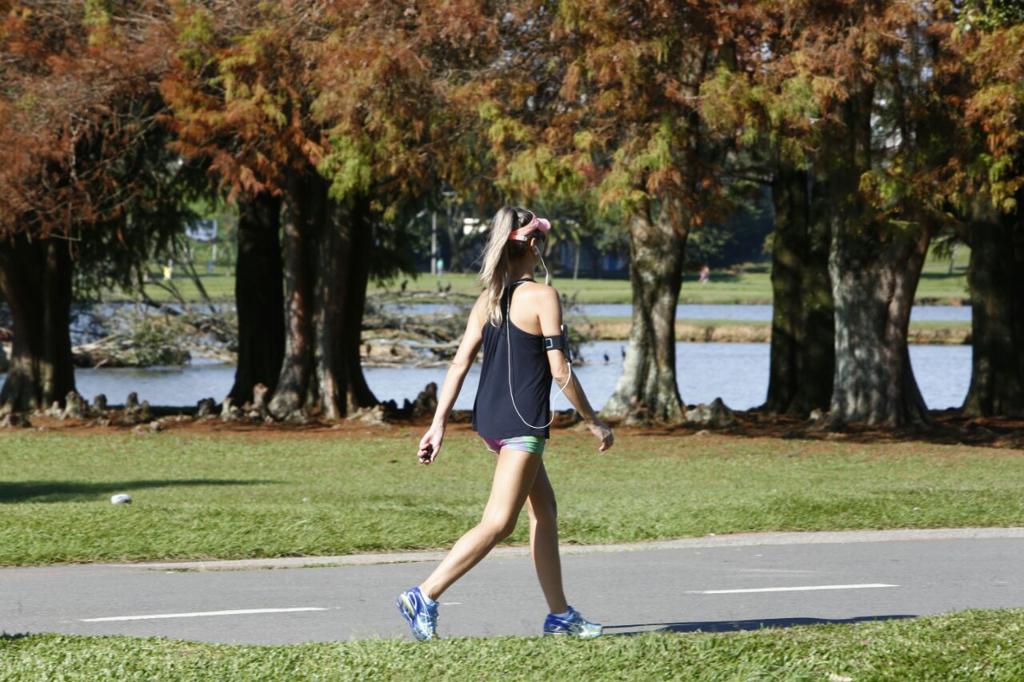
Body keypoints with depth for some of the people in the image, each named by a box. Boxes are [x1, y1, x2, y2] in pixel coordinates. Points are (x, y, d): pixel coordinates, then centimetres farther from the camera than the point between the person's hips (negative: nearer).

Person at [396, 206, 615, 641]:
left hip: (488, 418, 8)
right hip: (521, 422, -8)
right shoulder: (542, 296, -11)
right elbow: (559, 371, -12)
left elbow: (460, 363, 6)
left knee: (544, 511, 18)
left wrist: (438, 425, 6)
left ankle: (559, 614, 23)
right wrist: (594, 422, -2)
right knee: (498, 524, -8)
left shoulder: (488, 299, 9)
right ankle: (425, 597, -17)